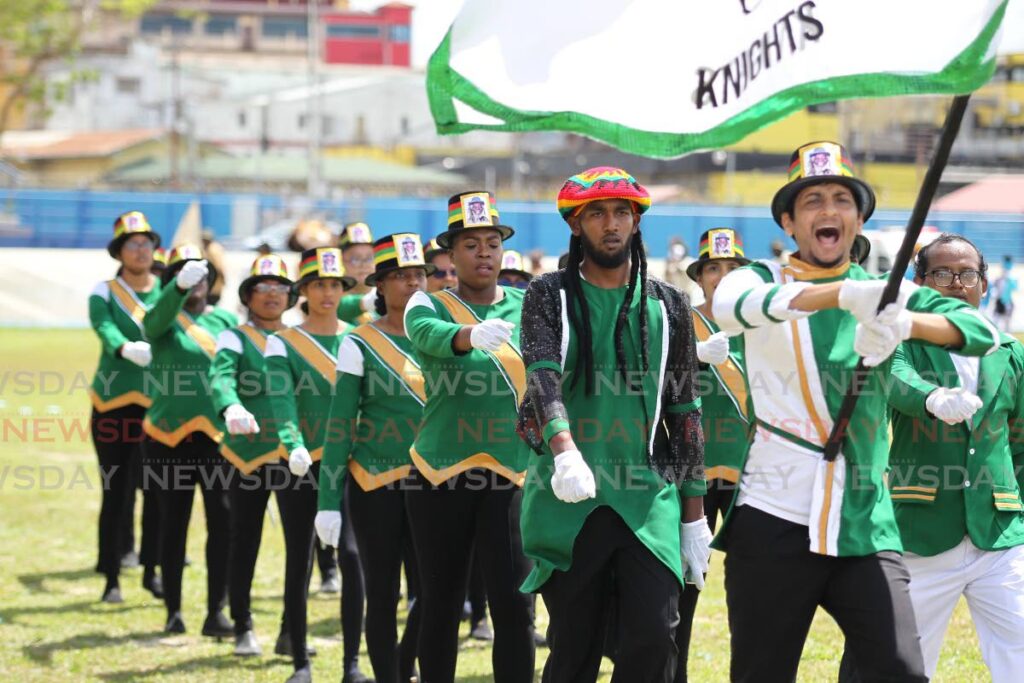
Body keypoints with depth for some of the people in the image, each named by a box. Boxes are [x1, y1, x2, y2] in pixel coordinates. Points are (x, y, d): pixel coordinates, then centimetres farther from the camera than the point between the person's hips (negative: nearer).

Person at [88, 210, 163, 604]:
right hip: (114, 404, -2)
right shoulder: (104, 293, 0)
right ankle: (111, 578, 7)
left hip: (159, 404, 2)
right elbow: (105, 330, -18)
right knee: (116, 492, 1)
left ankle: (151, 571, 17)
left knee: (157, 490, 4)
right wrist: (125, 348, -40)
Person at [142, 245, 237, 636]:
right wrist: (180, 286, -43)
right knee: (173, 524, 6)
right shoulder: (163, 320, 0)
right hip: (170, 437, -2)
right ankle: (173, 611, 15)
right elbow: (160, 315, -23)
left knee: (224, 523, -4)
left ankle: (216, 612, 2)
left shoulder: (226, 320, 10)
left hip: (219, 436, 2)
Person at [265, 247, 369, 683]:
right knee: (299, 562, 4)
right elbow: (282, 403, -12)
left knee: (354, 559, -2)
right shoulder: (282, 343, 0)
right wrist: (294, 447, -30)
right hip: (301, 465, -1)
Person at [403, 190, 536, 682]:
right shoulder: (428, 306, -1)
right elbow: (431, 335, -24)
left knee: (514, 605, -7)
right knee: (441, 605, 6)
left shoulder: (527, 308, 6)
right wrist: (474, 335, -46)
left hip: (511, 476, 1)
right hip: (441, 476, -1)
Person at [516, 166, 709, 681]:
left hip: (649, 498, 1)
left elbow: (684, 412, 12)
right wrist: (565, 449, -33)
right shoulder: (549, 295, 4)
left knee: (653, 639, -12)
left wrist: (694, 517, 8)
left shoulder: (668, 306, 10)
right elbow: (542, 376, -13)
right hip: (568, 500, -1)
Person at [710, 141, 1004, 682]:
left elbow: (982, 331, -4)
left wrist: (906, 323, -25)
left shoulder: (883, 293, 11)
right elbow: (729, 306, -21)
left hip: (865, 525, 2)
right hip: (773, 522, -2)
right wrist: (844, 293, -36)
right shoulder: (763, 279, 5)